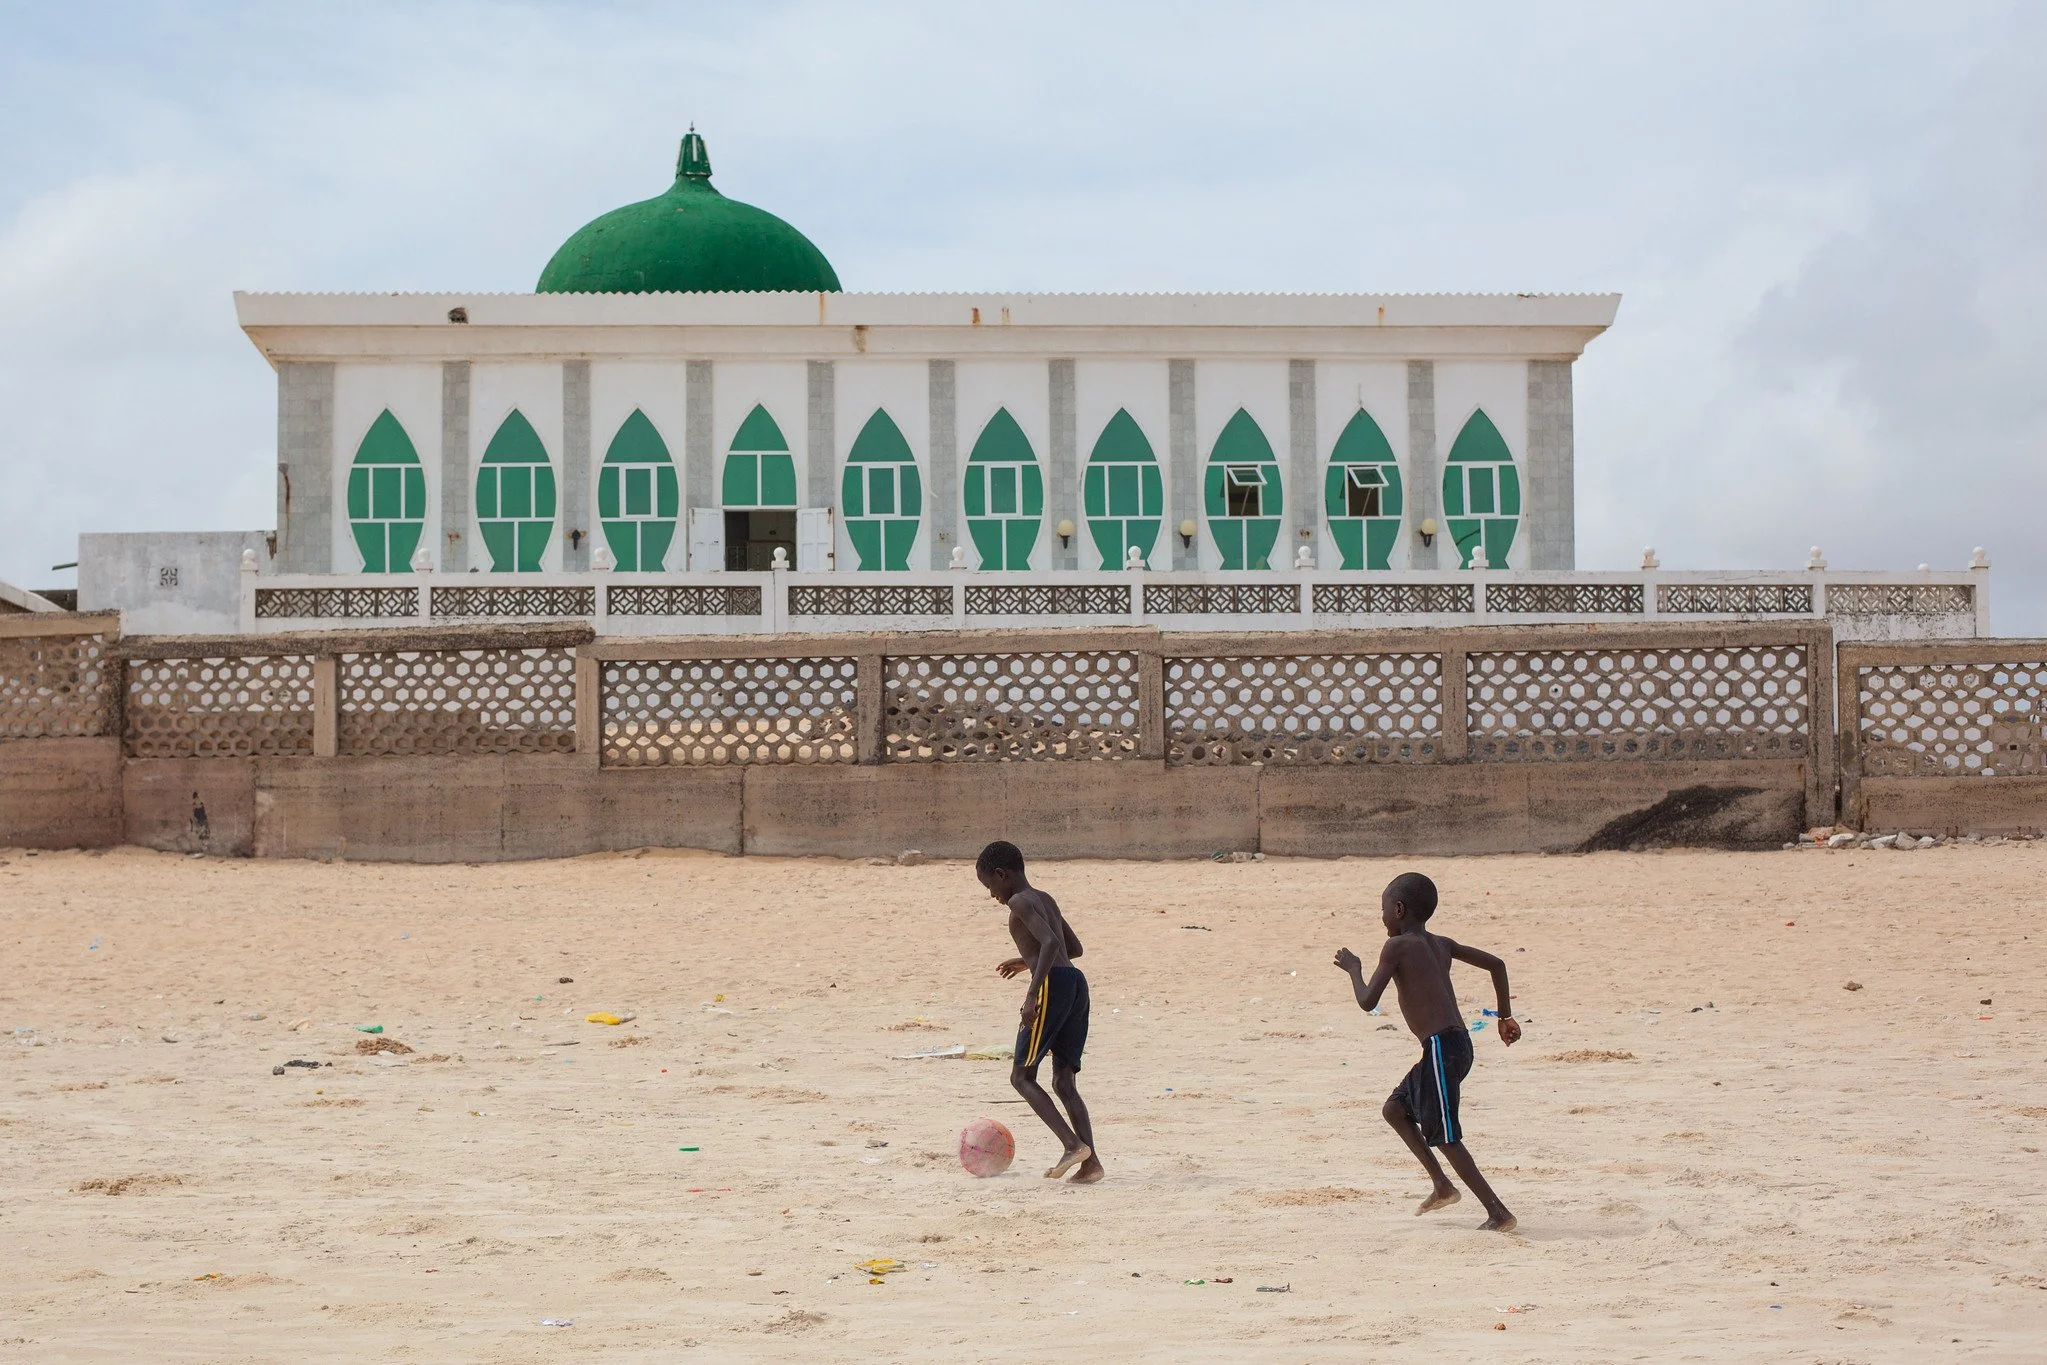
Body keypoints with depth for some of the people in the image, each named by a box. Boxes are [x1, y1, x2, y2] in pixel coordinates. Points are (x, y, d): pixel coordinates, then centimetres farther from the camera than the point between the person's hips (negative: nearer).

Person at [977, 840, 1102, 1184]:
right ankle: (1090, 1161, -5)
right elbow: (1074, 947, 32)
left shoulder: (1020, 903, -4)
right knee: (1063, 1081, 8)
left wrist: (1032, 994, -22)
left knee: (1022, 1076, -1)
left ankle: (1073, 1144, -16)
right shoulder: (1046, 900, 23)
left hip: (1053, 984, -9)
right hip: (1077, 982, 9)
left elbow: (1051, 942, -19)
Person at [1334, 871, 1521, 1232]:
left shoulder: (1397, 946, -7)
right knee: (1395, 1108, 22)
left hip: (1441, 1048, -9)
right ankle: (1443, 1185, 20)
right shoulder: (1441, 945, 16)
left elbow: (1368, 1001, -10)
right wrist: (1505, 1016, 26)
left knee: (1445, 1137, -5)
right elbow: (1495, 964, 20)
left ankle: (1498, 1213, -7)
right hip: (1458, 1044, 9)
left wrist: (1354, 969, 9)